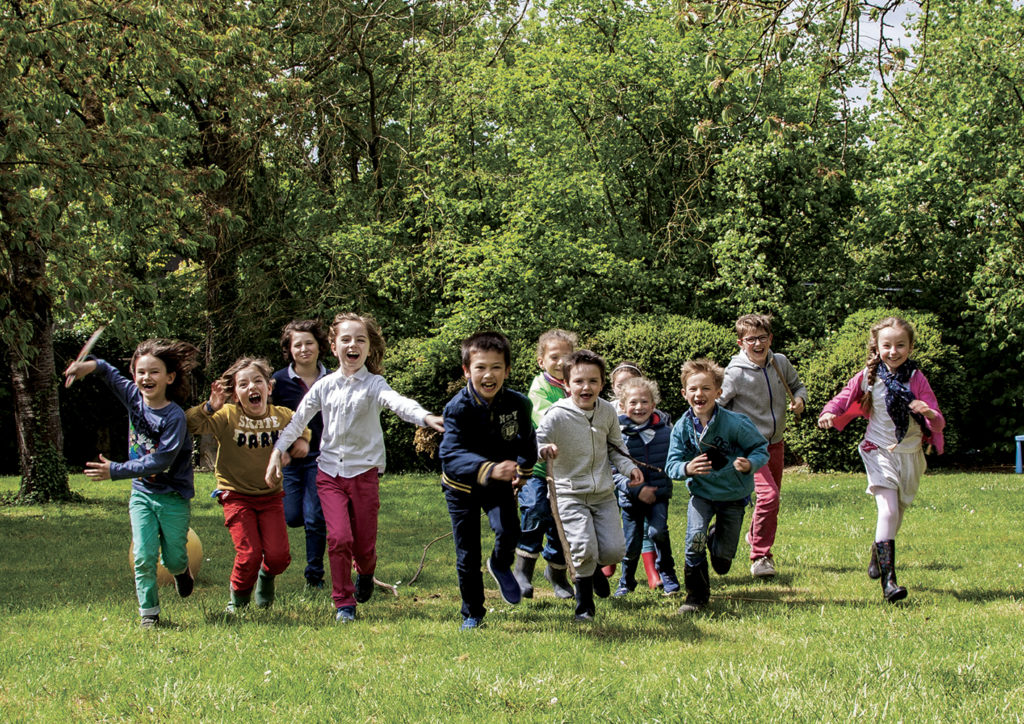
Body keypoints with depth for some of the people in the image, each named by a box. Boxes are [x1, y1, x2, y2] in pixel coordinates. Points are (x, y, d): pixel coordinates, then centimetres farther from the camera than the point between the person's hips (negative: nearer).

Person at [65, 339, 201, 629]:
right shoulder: (134, 397, -5)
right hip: (142, 492, 4)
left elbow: (159, 463, -26)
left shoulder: (175, 417, -22)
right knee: (144, 556, -8)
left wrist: (115, 470, -26)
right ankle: (148, 613, 5)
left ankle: (181, 569, 42)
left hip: (173, 495, -4)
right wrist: (92, 364, -10)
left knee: (173, 560, 7)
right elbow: (111, 374, 13)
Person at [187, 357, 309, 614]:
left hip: (271, 496, 3)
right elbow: (190, 424, -24)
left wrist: (303, 441, -1)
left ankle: (266, 576, 29)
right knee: (249, 555, -13)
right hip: (237, 496, -3)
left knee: (278, 556, -9)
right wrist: (210, 407, -39)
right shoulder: (227, 416, -13)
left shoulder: (283, 416, -3)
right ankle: (238, 599, 17)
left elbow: (301, 428, 20)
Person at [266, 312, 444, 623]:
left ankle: (365, 573, 40)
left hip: (364, 472, -2)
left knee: (364, 544, 4)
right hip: (330, 472, 2)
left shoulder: (373, 384, -5)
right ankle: (343, 602, 2)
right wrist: (277, 452, 12)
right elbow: (298, 420, 15)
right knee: (339, 537, -12)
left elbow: (397, 402, -25)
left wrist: (426, 417, -45)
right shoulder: (325, 386, 5)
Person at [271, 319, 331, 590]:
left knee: (315, 518, -3)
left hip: (320, 458, 0)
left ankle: (315, 576, 10)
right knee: (291, 517, -4)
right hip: (288, 457, 0)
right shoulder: (279, 380, -3)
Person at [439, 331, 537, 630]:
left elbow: (526, 442, 6)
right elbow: (451, 454, -41)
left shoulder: (518, 404, -16)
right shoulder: (458, 408, -27)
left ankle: (501, 566, 11)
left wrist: (522, 471, -5)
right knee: (467, 555, 4)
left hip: (500, 484, 2)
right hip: (462, 486, -2)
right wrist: (489, 469, -55)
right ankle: (472, 613, 27)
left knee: (508, 530, -25)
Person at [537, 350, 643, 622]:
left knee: (615, 550, -4)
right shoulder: (558, 415, -17)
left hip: (603, 493, 4)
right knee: (584, 549, -18)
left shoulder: (607, 411, -1)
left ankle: (594, 567, 34)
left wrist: (629, 467, -2)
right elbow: (536, 442, -24)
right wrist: (544, 449, -47)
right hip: (570, 494, -4)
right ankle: (584, 604, 6)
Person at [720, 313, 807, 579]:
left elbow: (797, 385, 17)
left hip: (775, 444, 6)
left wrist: (800, 399, -5)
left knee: (772, 496, 18)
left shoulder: (780, 363, -1)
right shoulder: (736, 373, -16)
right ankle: (760, 557, -9)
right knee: (768, 495, -21)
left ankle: (756, 535, 47)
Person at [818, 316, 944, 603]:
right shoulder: (868, 377, -3)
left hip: (910, 455, 3)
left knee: (897, 513, 16)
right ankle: (888, 579, -23)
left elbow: (938, 423, -8)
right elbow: (844, 398, 4)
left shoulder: (917, 379, -4)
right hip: (879, 452, -3)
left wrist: (929, 413, -32)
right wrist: (828, 413, -18)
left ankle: (877, 556, 45)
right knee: (889, 510, -19)